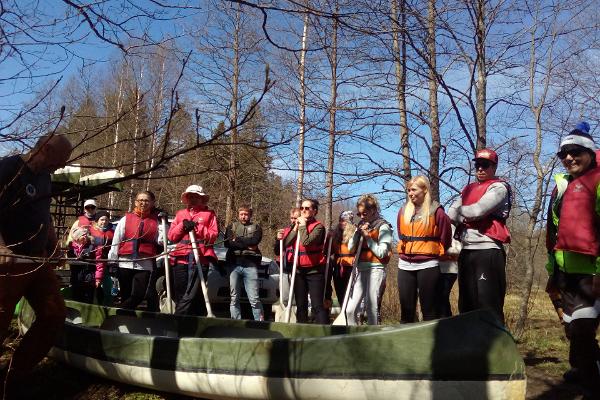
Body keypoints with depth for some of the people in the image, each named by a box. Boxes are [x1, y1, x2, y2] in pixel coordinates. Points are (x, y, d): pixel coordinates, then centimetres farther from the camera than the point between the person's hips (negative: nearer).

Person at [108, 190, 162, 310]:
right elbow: (116, 241, 6)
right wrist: (112, 261, 3)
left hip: (145, 264, -1)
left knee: (138, 295, -11)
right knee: (125, 296, 8)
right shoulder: (126, 218, 8)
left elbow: (161, 240, -5)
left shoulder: (156, 220, 7)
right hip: (125, 263, 1)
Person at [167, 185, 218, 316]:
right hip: (180, 259, 3)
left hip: (200, 259, -3)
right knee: (179, 294, 3)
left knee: (194, 295, -9)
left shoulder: (209, 214, 12)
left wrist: (196, 227, -8)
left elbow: (213, 235, 1)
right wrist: (182, 225, -3)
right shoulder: (180, 214, 22)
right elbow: (171, 236, 13)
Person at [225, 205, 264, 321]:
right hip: (234, 264, 2)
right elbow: (227, 243, 1)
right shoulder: (232, 227, 18)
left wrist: (237, 239, 1)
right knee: (234, 298, 2)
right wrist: (247, 245, -4)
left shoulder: (256, 227, 16)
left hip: (250, 265, -2)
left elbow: (254, 241, -4)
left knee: (254, 299, -8)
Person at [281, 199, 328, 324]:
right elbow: (285, 244, 0)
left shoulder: (318, 226, -7)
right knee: (301, 305, 11)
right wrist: (296, 228, -7)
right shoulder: (296, 225, 13)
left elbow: (306, 242, -25)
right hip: (298, 270, 6)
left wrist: (303, 225, -13)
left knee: (317, 305, -11)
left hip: (314, 270, -6)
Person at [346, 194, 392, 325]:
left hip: (376, 269, -6)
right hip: (361, 270, 6)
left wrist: (367, 236, -9)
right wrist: (358, 233, -4)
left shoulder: (383, 226, -4)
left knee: (371, 308, -7)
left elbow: (381, 253, -12)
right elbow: (350, 248, 10)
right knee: (350, 310, 1)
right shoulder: (361, 226, 16)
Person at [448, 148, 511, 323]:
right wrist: (470, 217, -6)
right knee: (467, 304, 11)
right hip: (466, 250, 7)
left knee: (489, 305, -9)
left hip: (487, 250, -7)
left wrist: (461, 211, 3)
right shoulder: (468, 189, 21)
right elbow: (451, 214, 10)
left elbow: (478, 210, -15)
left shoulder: (498, 187, 0)